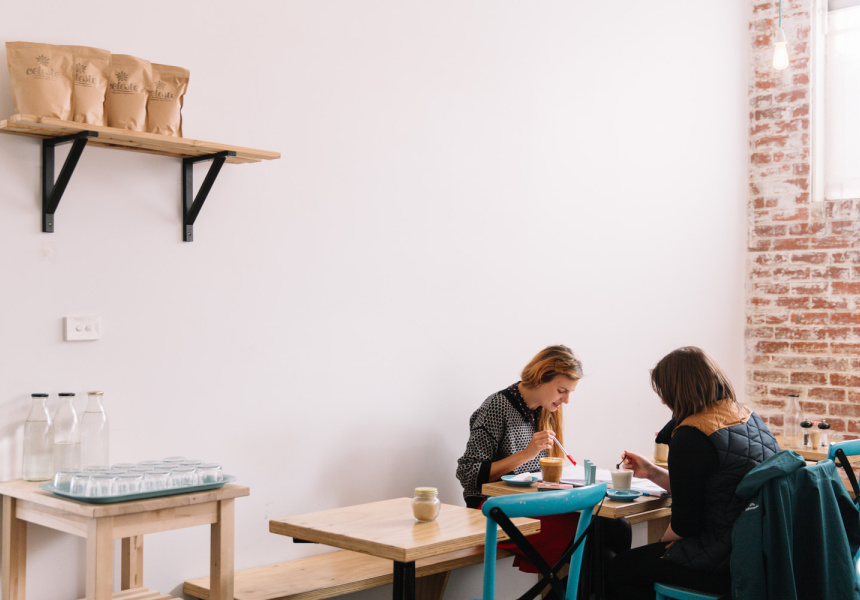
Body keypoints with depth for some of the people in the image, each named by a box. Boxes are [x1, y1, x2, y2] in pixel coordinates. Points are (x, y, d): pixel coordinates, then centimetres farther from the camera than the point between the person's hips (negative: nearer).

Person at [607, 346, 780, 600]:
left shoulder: (690, 436, -18)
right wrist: (653, 472, 22)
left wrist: (661, 545, 7)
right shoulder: (749, 418, 10)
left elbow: (685, 523, -13)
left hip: (727, 564, -10)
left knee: (620, 569, 6)